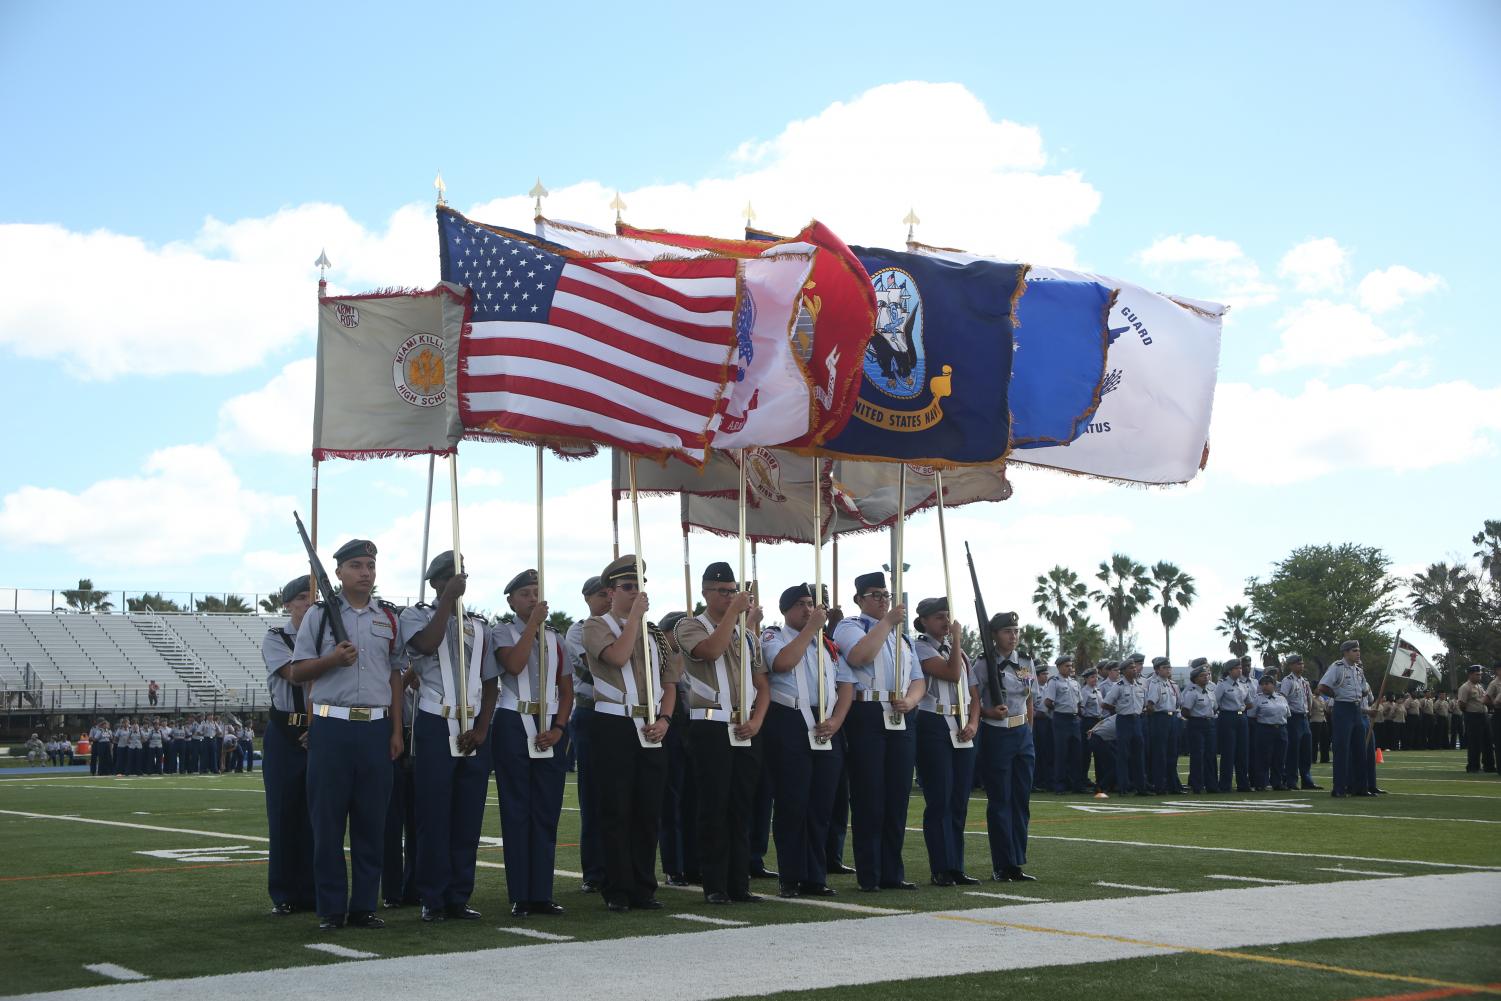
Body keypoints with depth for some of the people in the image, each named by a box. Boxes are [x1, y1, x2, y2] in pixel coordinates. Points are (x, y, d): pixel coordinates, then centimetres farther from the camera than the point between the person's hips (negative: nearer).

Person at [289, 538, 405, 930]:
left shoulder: (389, 617, 12)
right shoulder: (319, 614, 4)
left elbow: (395, 675, 14)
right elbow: (297, 673, 4)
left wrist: (396, 730, 8)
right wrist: (332, 659, -14)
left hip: (377, 727, 2)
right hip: (332, 726, -2)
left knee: (371, 820, 4)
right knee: (327, 820, -1)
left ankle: (364, 905, 11)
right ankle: (331, 908, 6)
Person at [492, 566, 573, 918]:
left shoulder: (556, 639, 15)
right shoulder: (503, 632, 3)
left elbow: (566, 690, 12)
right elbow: (514, 665, -19)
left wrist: (558, 728, -3)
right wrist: (534, 623, -14)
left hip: (551, 728, 4)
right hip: (515, 724, -4)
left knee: (547, 811, 4)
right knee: (517, 810, -2)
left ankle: (542, 893, 8)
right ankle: (520, 896, 0)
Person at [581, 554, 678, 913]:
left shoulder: (654, 632, 18)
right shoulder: (597, 625, 1)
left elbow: (669, 683, 16)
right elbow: (617, 656, -20)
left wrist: (664, 719, -1)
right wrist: (635, 614, -11)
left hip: (651, 730, 5)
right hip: (614, 725, -5)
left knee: (649, 810, 5)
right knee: (617, 810, -3)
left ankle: (644, 888, 12)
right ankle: (618, 891, 2)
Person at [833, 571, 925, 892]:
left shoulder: (902, 636, 24)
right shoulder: (849, 627, 3)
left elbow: (919, 680, 19)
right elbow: (859, 655, -19)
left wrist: (910, 700, -3)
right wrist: (887, 622, -15)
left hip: (901, 720, 6)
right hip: (867, 717, -6)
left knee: (897, 797, 6)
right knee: (869, 797, -5)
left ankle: (892, 873, 12)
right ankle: (868, 876, 0)